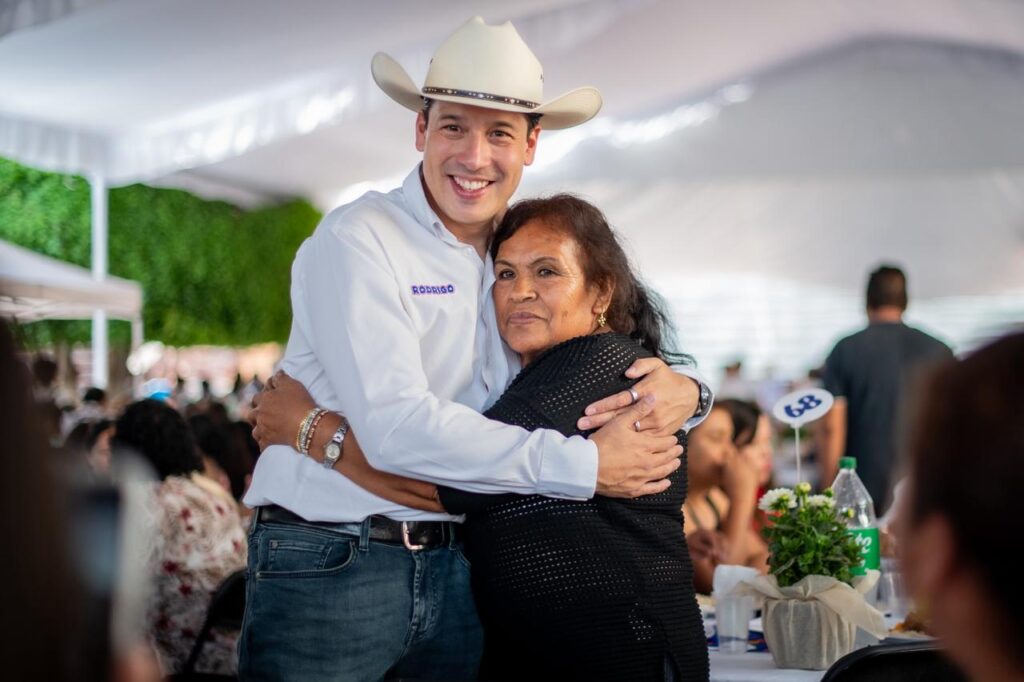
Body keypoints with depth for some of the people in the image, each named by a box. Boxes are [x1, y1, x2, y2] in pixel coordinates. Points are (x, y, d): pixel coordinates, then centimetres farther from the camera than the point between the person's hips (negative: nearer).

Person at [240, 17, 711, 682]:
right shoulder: (358, 240, -10)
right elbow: (395, 426, -21)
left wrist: (681, 390, -10)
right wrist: (582, 464, -19)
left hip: (456, 569, 6)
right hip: (331, 569, -6)